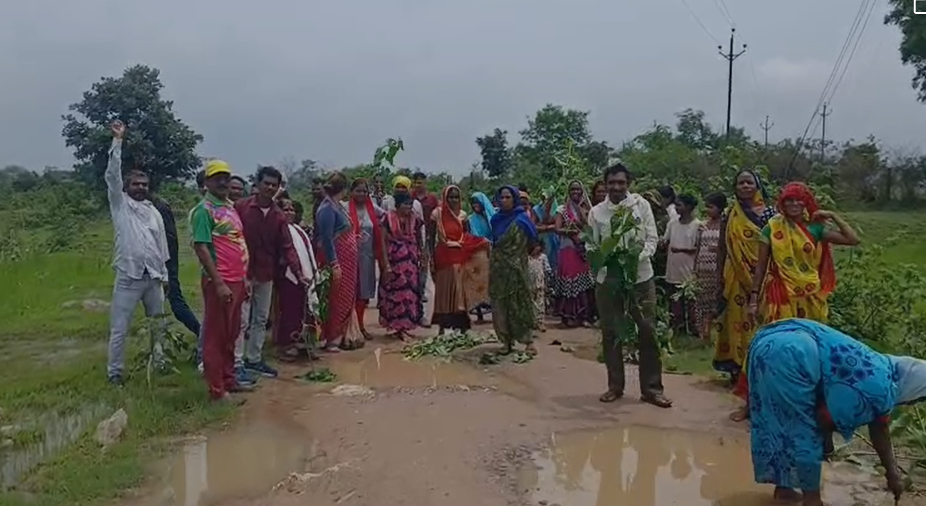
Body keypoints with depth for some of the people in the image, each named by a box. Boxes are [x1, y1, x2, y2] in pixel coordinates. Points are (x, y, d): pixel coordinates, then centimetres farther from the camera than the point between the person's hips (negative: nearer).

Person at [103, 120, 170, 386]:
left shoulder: (154, 212, 14)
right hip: (128, 277, -4)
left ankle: (160, 361, 28)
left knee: (159, 324, 13)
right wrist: (118, 141, -16)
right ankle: (115, 371, 10)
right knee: (119, 329, 0)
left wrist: (164, 275, 13)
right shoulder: (120, 204, 3)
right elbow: (112, 175, -10)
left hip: (153, 278, 5)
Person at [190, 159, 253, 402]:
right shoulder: (204, 209, -10)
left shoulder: (230, 207, 15)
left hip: (236, 280, 8)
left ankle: (229, 380, 28)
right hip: (219, 282, -8)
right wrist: (218, 283, -20)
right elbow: (201, 247, -16)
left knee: (231, 334, 16)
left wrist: (244, 277, 18)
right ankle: (216, 389, 7)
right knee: (215, 335, 0)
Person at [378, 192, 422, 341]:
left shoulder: (415, 219, 5)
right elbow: (383, 242, -7)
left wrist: (422, 258, 7)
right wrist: (386, 264, -11)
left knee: (409, 292, 3)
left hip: (410, 261, 3)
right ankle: (394, 326, 13)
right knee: (394, 293, 1)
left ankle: (404, 326, 13)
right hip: (393, 260, -3)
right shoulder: (388, 218, -6)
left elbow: (419, 240, 11)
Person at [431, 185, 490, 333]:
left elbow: (466, 236, 13)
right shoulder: (438, 213, -3)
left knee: (459, 289, 4)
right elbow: (431, 237, -1)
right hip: (443, 256, -2)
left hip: (460, 256, 2)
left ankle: (461, 325, 11)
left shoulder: (462, 214, 6)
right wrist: (430, 257, -5)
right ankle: (442, 325, 11)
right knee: (444, 288, 2)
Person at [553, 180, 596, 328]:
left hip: (583, 250, 2)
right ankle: (569, 316, 5)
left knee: (584, 282, 0)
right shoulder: (562, 210, 3)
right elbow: (558, 229, -8)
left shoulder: (585, 210, 11)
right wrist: (573, 232, -14)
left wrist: (580, 209, -6)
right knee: (569, 283, -1)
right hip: (568, 249, -2)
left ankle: (584, 315, 6)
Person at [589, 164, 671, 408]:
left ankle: (651, 388, 13)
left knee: (648, 332, 2)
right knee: (611, 333, 9)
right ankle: (615, 385, 23)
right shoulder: (596, 212, 1)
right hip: (608, 279, 1)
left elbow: (652, 239, -2)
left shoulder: (641, 204, -1)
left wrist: (638, 257, -19)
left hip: (641, 277, -1)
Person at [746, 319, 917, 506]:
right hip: (786, 355, -10)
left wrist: (891, 473, 42)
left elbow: (879, 427, 34)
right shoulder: (879, 388, -7)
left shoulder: (883, 369, 23)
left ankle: (783, 487, 37)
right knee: (805, 431, 7)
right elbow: (827, 416, -3)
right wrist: (827, 440, 18)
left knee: (780, 423, 22)